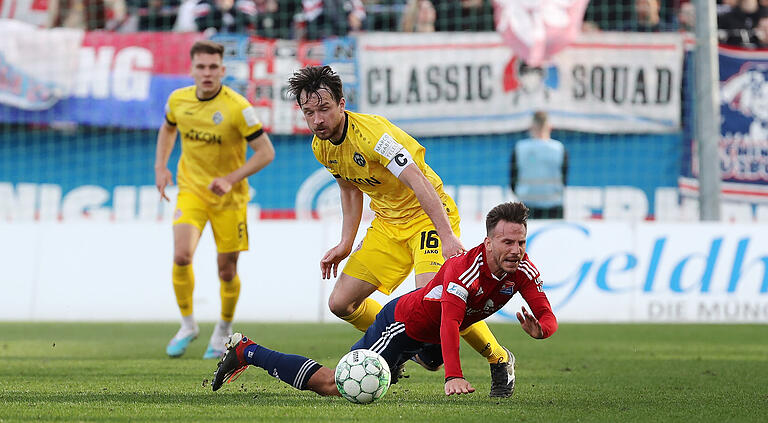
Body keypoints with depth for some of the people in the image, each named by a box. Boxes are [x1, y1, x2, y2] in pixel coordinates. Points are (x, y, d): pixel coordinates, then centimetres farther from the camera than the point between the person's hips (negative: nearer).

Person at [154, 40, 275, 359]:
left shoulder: (237, 107, -18)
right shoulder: (178, 100, -4)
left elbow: (266, 152, -14)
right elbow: (168, 129, 20)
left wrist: (231, 179, -23)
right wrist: (161, 166, 7)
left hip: (229, 198, -2)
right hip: (191, 192, 2)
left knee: (227, 270, 4)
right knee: (181, 256, -19)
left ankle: (224, 330, 30)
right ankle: (187, 324, 2)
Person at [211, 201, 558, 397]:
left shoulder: (522, 269, -13)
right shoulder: (466, 268, -35)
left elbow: (547, 315, -11)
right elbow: (449, 323, -45)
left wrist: (539, 329, -36)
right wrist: (453, 377, -56)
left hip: (431, 337, 8)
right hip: (402, 323, -8)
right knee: (334, 386, -13)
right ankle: (246, 352, -1)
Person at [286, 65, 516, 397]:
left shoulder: (370, 133, -27)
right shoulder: (321, 147, -1)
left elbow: (420, 183, -35)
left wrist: (447, 236, -43)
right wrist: (346, 244, 9)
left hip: (428, 215, -8)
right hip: (387, 224, 8)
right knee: (341, 303, -1)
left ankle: (499, 359, -7)